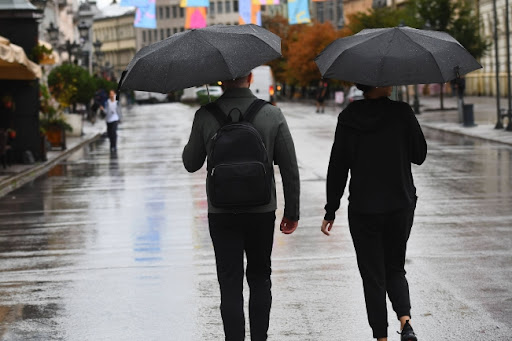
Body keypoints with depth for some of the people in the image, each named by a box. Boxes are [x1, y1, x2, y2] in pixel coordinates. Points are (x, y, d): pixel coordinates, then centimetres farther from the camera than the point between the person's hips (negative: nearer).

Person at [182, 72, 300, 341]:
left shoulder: (205, 116, -7)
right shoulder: (272, 114, -5)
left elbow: (191, 164, 3)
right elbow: (290, 168, -2)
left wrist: (194, 142, 23)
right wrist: (292, 212, 6)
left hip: (222, 215, -1)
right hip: (262, 211, 1)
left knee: (230, 285, 4)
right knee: (260, 279, 18)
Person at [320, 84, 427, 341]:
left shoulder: (348, 119, -5)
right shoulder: (401, 113, -8)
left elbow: (337, 168, -3)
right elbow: (419, 155, 2)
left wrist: (330, 211, 3)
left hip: (363, 210, 0)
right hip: (401, 206, 1)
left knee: (373, 276, 9)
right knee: (395, 269, 18)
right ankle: (405, 320, -4)